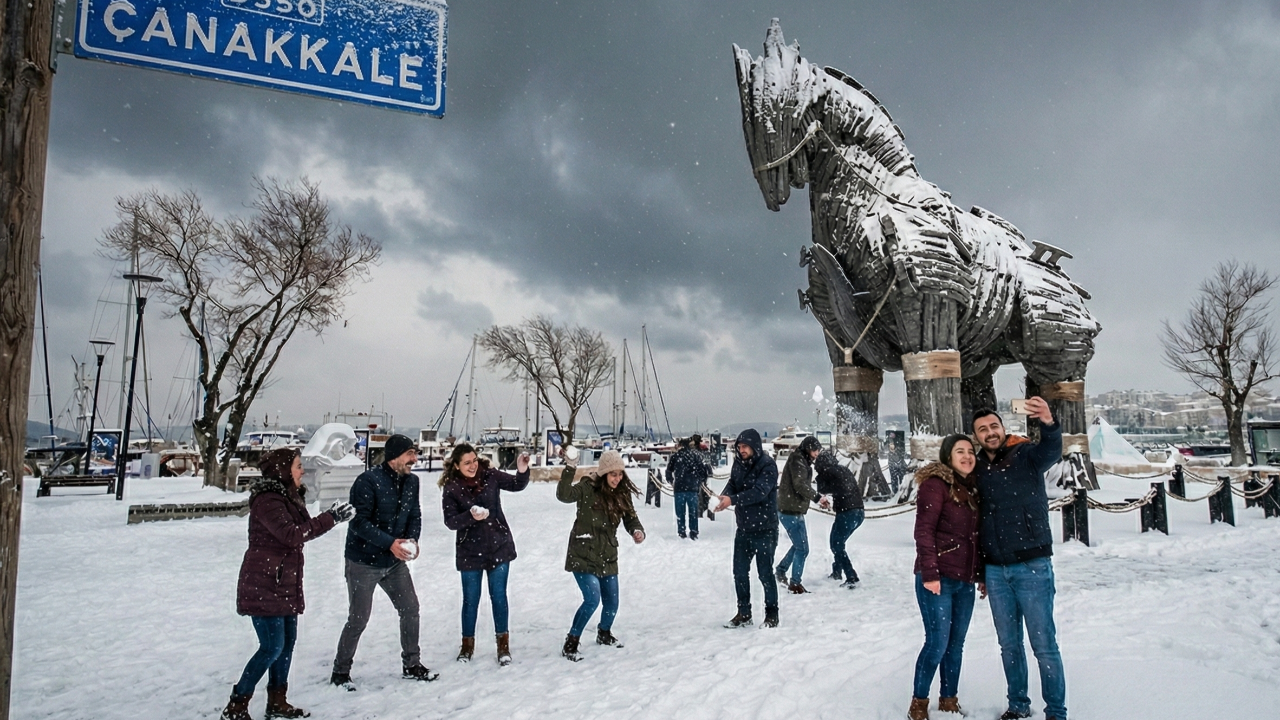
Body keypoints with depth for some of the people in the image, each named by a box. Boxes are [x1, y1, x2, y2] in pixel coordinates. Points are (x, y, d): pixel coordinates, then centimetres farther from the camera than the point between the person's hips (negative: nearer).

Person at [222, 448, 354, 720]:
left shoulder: (289, 497, 12)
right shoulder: (267, 501, -19)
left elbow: (301, 530, 15)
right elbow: (292, 534, -27)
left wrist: (331, 517, 1)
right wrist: (330, 519, -26)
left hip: (285, 584, 10)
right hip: (264, 585, -10)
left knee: (288, 642, 14)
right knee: (272, 647, -8)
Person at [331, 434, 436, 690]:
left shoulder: (411, 481, 0)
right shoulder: (368, 481, -21)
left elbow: (415, 515, 7)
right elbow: (359, 522, -23)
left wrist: (412, 539, -13)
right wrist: (389, 542, -28)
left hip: (395, 561, 7)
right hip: (364, 561, -6)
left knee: (410, 609, 9)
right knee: (359, 618, 2)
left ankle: (411, 665, 25)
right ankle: (340, 672, 22)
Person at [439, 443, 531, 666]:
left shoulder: (490, 476, -7)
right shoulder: (451, 488, -10)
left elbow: (516, 485, -4)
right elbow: (450, 521, -13)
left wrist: (522, 471, -24)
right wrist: (470, 516, -30)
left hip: (499, 546, 1)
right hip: (470, 551, -1)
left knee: (498, 595, 7)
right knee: (471, 598, 10)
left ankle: (503, 643, 21)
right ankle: (467, 644, 29)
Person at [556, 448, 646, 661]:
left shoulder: (622, 493, 1)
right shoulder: (588, 488, -14)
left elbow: (630, 517, 6)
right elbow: (564, 495, -29)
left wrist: (637, 531, -15)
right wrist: (570, 469, -39)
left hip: (607, 557, 6)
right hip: (583, 555, -5)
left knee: (612, 603, 12)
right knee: (593, 598, -17)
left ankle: (604, 634, 43)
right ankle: (570, 643, 2)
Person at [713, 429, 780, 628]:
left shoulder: (768, 465, -16)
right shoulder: (739, 463, 5)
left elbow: (760, 491, -27)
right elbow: (732, 484, 2)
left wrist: (733, 500, -36)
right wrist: (725, 496, -21)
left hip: (764, 529, -7)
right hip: (743, 528, 7)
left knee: (765, 573, 2)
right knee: (740, 571, 12)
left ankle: (771, 614, 19)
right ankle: (743, 613, 25)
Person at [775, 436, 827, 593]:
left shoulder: (802, 461, 17)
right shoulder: (797, 460, -15)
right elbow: (800, 485, -23)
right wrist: (817, 497, -17)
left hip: (794, 510, 10)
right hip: (790, 511, -10)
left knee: (799, 545, 22)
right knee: (802, 549, -5)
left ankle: (781, 570, 32)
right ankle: (795, 583, 2)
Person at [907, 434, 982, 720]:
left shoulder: (972, 488, 15)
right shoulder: (936, 483, -9)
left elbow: (976, 536, 17)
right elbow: (924, 530, -15)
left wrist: (982, 574, 14)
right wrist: (929, 573, -19)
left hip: (965, 581, 7)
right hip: (938, 579, -7)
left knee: (956, 644, 11)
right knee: (937, 643, -5)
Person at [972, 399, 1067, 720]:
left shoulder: (1026, 455, -5)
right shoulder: (978, 470, 8)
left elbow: (1051, 451, -29)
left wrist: (1049, 423, -52)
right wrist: (981, 572, 13)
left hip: (1032, 567, -4)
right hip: (995, 571, 5)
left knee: (1044, 645, 1)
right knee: (1009, 644, 14)